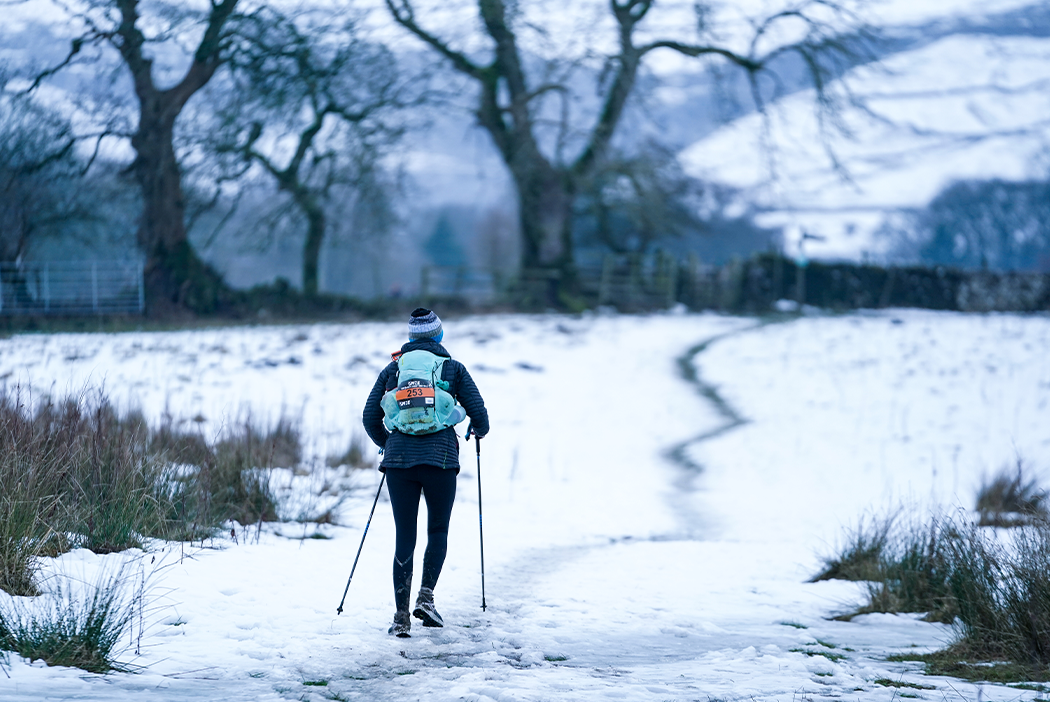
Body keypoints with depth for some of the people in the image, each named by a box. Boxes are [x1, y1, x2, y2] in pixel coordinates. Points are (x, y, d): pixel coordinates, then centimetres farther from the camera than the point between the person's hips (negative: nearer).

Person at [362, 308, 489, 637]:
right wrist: (480, 431, 30)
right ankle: (426, 598, -2)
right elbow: (478, 413, 6)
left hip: (399, 460, 2)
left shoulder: (393, 368, 13)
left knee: (404, 537, 8)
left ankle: (401, 617, 1)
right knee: (438, 530, 17)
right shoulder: (453, 368, 8)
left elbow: (371, 418, 12)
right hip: (441, 458, -1)